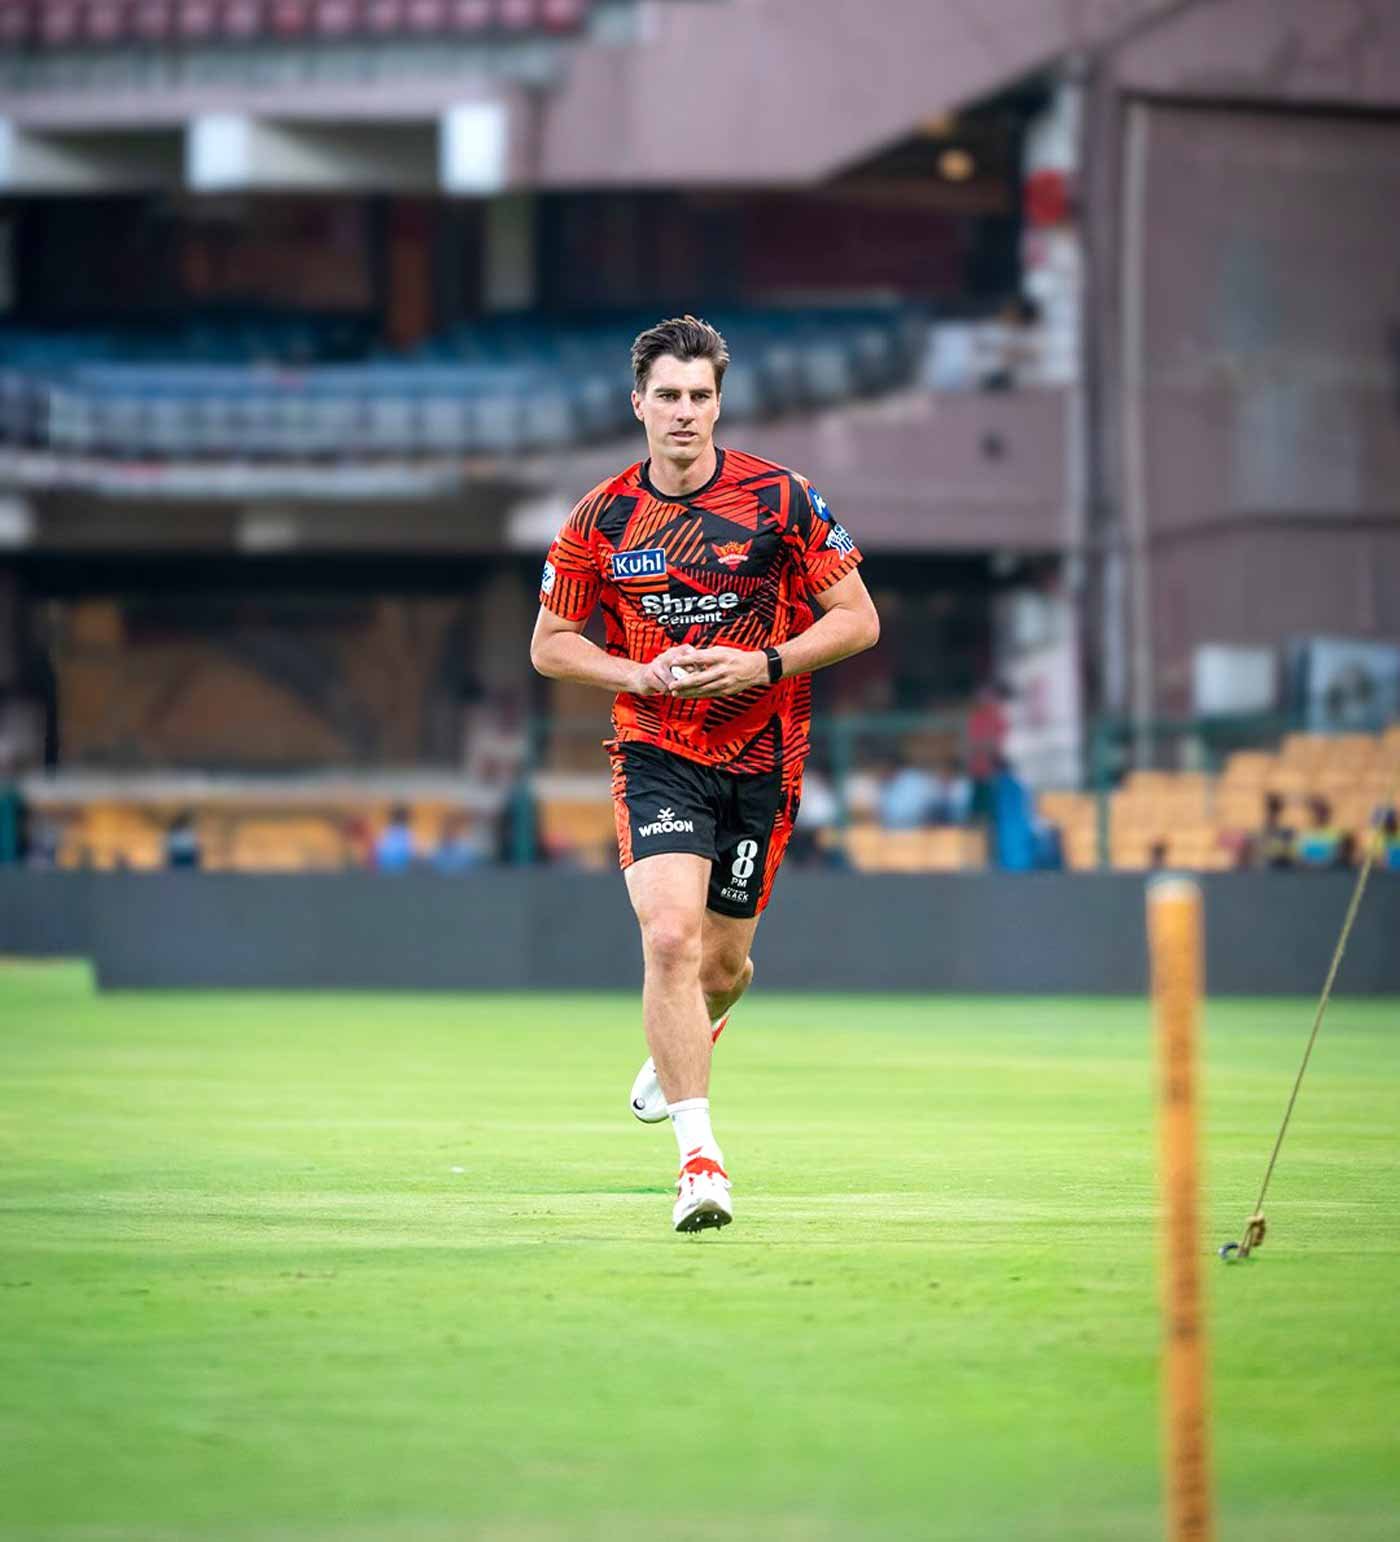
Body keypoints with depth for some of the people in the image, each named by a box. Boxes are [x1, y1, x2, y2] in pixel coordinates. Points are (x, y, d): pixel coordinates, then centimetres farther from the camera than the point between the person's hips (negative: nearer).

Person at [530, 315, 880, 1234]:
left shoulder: (780, 500, -6)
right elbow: (550, 644, 6)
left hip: (762, 761, 1)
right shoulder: (603, 519, -2)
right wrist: (644, 674, -11)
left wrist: (762, 665, -17)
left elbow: (859, 620, -2)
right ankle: (700, 1158, -19)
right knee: (671, 936, -20)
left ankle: (686, 1041, 48)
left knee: (723, 959, 9)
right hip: (656, 755, -1)